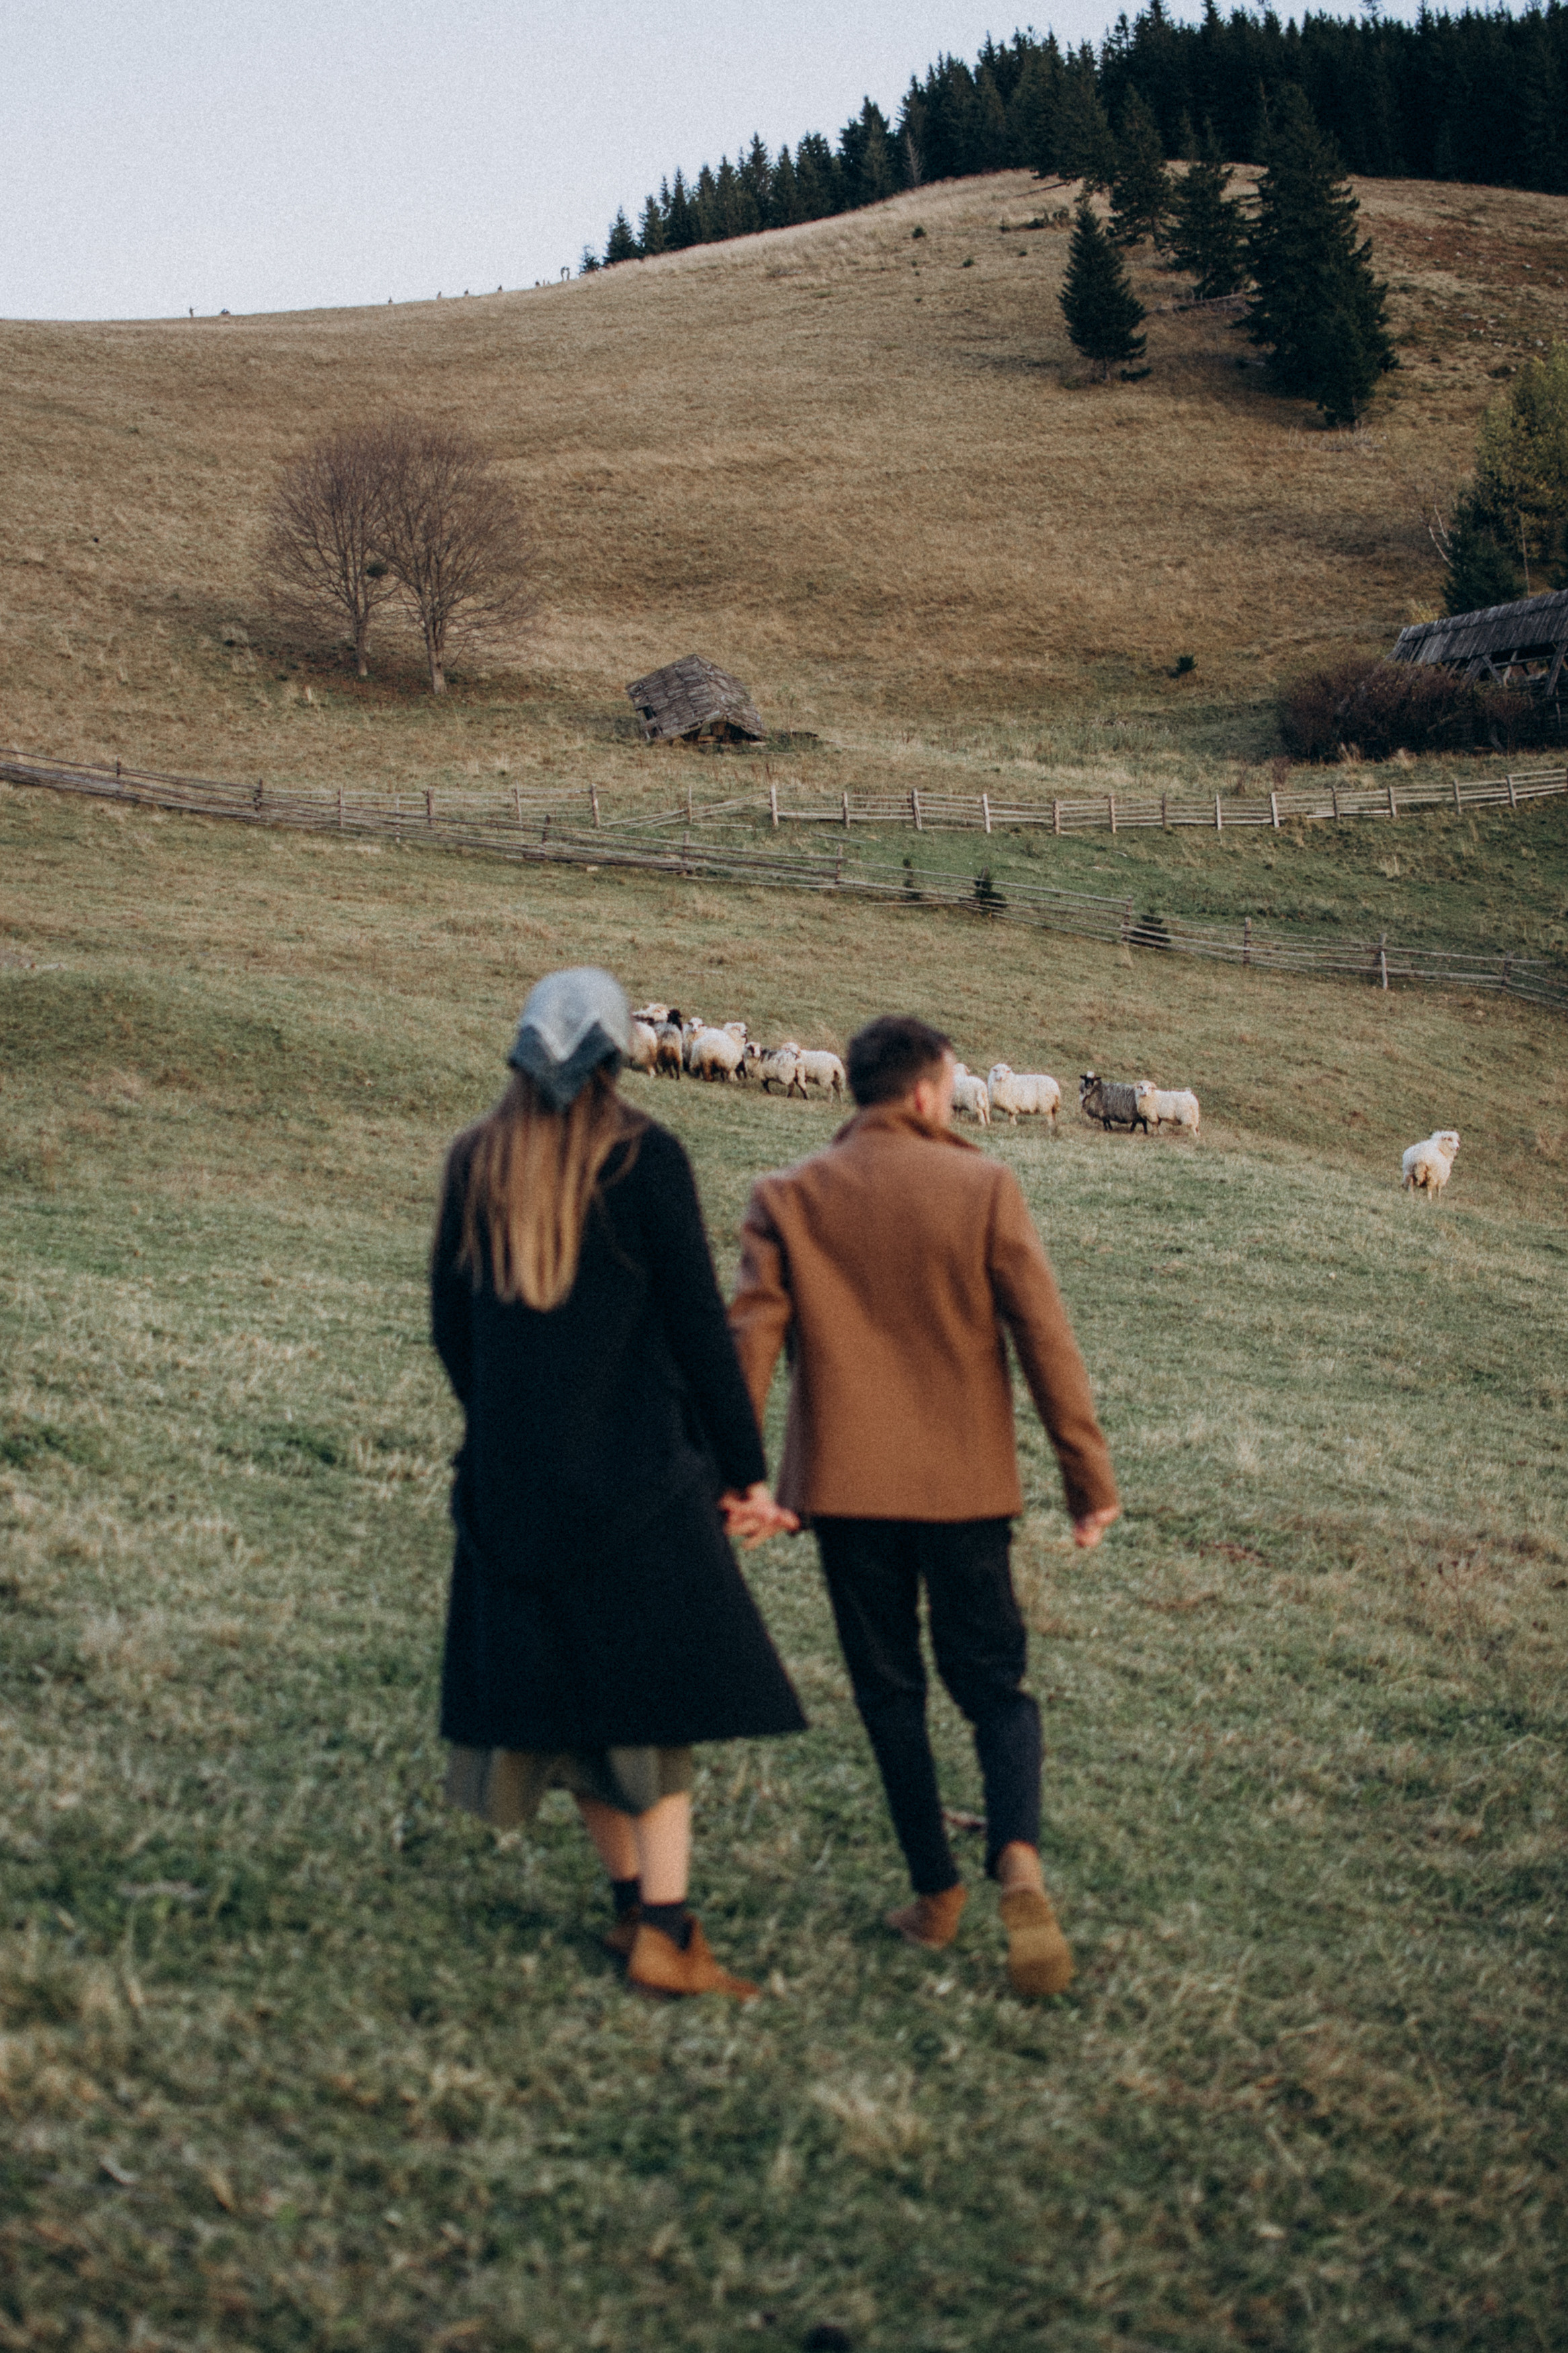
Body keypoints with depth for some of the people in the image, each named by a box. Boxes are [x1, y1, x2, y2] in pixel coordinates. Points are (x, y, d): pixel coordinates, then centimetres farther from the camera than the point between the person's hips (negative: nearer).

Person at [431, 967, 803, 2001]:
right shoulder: (644, 1159, -10)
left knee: (569, 1685, 14)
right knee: (661, 1687, 1)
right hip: (636, 1468, -5)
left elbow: (452, 1323, 10)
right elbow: (700, 1324, -9)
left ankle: (635, 1899, 23)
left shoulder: (476, 1162, 4)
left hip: (514, 1475, 5)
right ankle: (665, 1934, -3)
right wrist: (745, 1471, -3)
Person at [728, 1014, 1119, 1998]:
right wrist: (1090, 1475, -2)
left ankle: (938, 1891, 16)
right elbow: (1046, 1335, -7)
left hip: (847, 1483, 1)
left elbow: (750, 1341, -5)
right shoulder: (984, 1187, -5)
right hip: (965, 1483, -1)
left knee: (890, 1693, 13)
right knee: (993, 1683, 10)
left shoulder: (788, 1198, -1)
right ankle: (1018, 1854, -14)